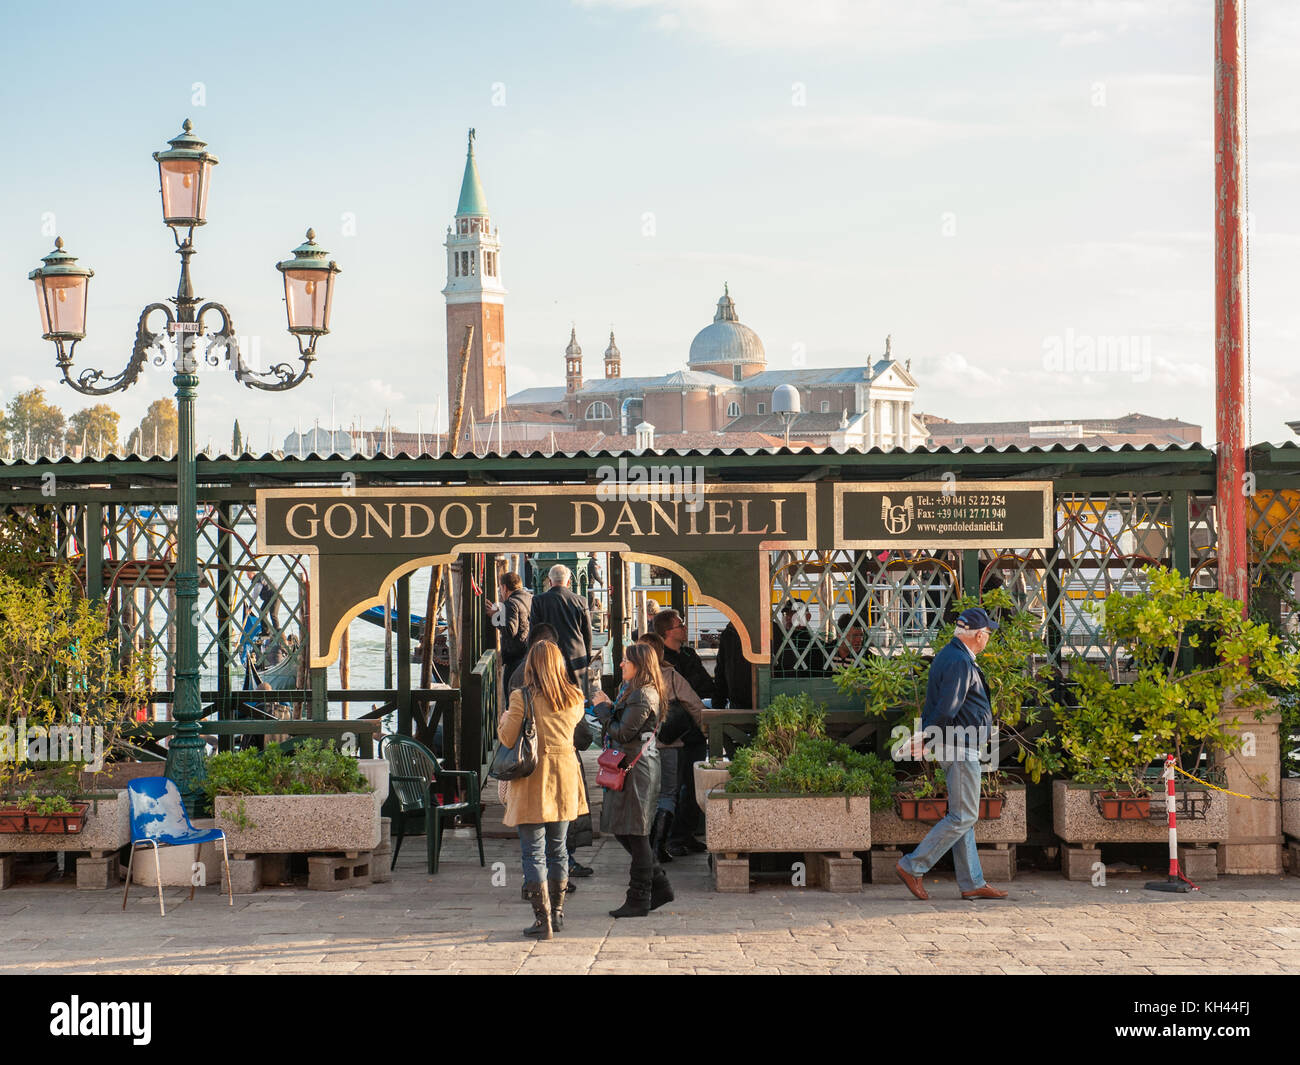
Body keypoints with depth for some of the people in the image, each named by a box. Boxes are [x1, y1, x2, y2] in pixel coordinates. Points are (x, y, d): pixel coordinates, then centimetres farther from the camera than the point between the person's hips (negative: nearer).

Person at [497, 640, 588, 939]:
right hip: (565, 780, 5)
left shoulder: (521, 698, -13)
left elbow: (508, 738, -10)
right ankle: (556, 913, 25)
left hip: (532, 782, -5)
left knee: (533, 853, 0)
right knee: (557, 849, 17)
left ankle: (542, 919, -3)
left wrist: (503, 720, 10)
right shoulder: (574, 699, 1)